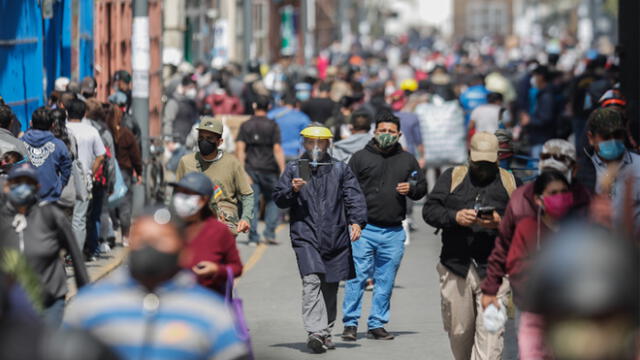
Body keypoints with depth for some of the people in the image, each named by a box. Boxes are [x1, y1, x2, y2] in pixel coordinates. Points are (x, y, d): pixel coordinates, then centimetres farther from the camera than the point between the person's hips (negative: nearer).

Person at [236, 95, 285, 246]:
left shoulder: (245, 125, 4)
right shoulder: (272, 125, -3)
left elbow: (240, 148, -1)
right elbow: (277, 149, -7)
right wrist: (282, 171, -5)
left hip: (251, 168, 2)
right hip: (269, 169, -1)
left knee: (252, 202, 3)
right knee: (272, 200, 14)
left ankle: (253, 237, -1)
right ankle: (270, 233, 4)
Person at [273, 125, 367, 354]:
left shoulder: (340, 170, 13)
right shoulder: (293, 169, 12)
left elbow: (354, 197, 5)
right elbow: (279, 199, 8)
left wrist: (357, 221, -11)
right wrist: (292, 190, -12)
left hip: (336, 238, 2)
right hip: (305, 236, -2)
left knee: (330, 287, 9)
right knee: (311, 281, -20)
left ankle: (326, 333, 23)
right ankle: (315, 332, -28)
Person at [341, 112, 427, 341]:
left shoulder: (407, 160, 13)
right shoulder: (360, 158, 4)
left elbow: (422, 188, 19)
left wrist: (411, 189, -5)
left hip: (394, 232, 3)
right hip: (365, 229, -3)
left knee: (386, 281, 7)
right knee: (357, 276, -7)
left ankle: (377, 324, 16)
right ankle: (350, 323, -1)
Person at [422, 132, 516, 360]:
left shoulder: (509, 182, 10)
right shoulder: (452, 178, 12)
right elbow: (429, 210, 4)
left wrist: (501, 223, -15)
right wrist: (454, 217, -14)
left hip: (493, 270, -2)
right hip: (455, 266, 2)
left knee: (490, 332, -12)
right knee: (458, 330, 8)